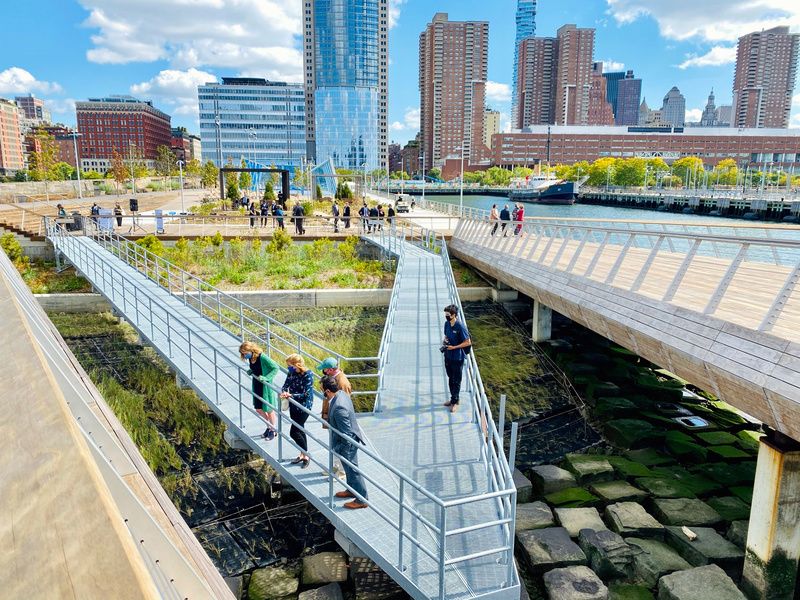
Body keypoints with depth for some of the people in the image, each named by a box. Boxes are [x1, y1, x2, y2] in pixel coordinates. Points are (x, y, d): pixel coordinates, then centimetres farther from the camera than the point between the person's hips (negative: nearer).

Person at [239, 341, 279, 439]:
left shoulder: (262, 357, -23)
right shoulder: (250, 358, 0)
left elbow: (275, 367, -20)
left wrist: (266, 378, -28)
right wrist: (251, 371, -1)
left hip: (266, 387, -8)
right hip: (256, 386, 8)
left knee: (269, 410, 6)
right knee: (258, 409, 14)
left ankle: (273, 430, 24)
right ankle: (270, 426, 35)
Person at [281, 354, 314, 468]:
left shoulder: (308, 375, -20)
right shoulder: (291, 373, 0)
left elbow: (306, 394, -22)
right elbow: (285, 385, -1)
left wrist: (291, 395, -27)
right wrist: (284, 392, -23)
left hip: (304, 406, -7)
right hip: (293, 406, 7)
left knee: (294, 432, -7)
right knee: (300, 431, 17)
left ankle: (306, 456, 10)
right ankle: (302, 454, 32)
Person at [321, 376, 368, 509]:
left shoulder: (339, 407, -36)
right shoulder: (342, 393, -7)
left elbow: (346, 433, -29)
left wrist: (337, 448, -16)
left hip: (347, 443, -9)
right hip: (349, 439, 9)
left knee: (352, 469, 7)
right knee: (349, 468, 26)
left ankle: (361, 500, 22)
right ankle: (351, 490, 45)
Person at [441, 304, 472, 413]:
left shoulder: (460, 326, -22)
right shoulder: (447, 324, 0)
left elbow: (468, 342, -17)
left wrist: (454, 347, -20)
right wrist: (444, 341, -6)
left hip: (457, 358, -7)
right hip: (448, 355, 7)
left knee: (456, 380, 6)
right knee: (450, 378, 18)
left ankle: (455, 402, 19)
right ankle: (453, 399, 33)